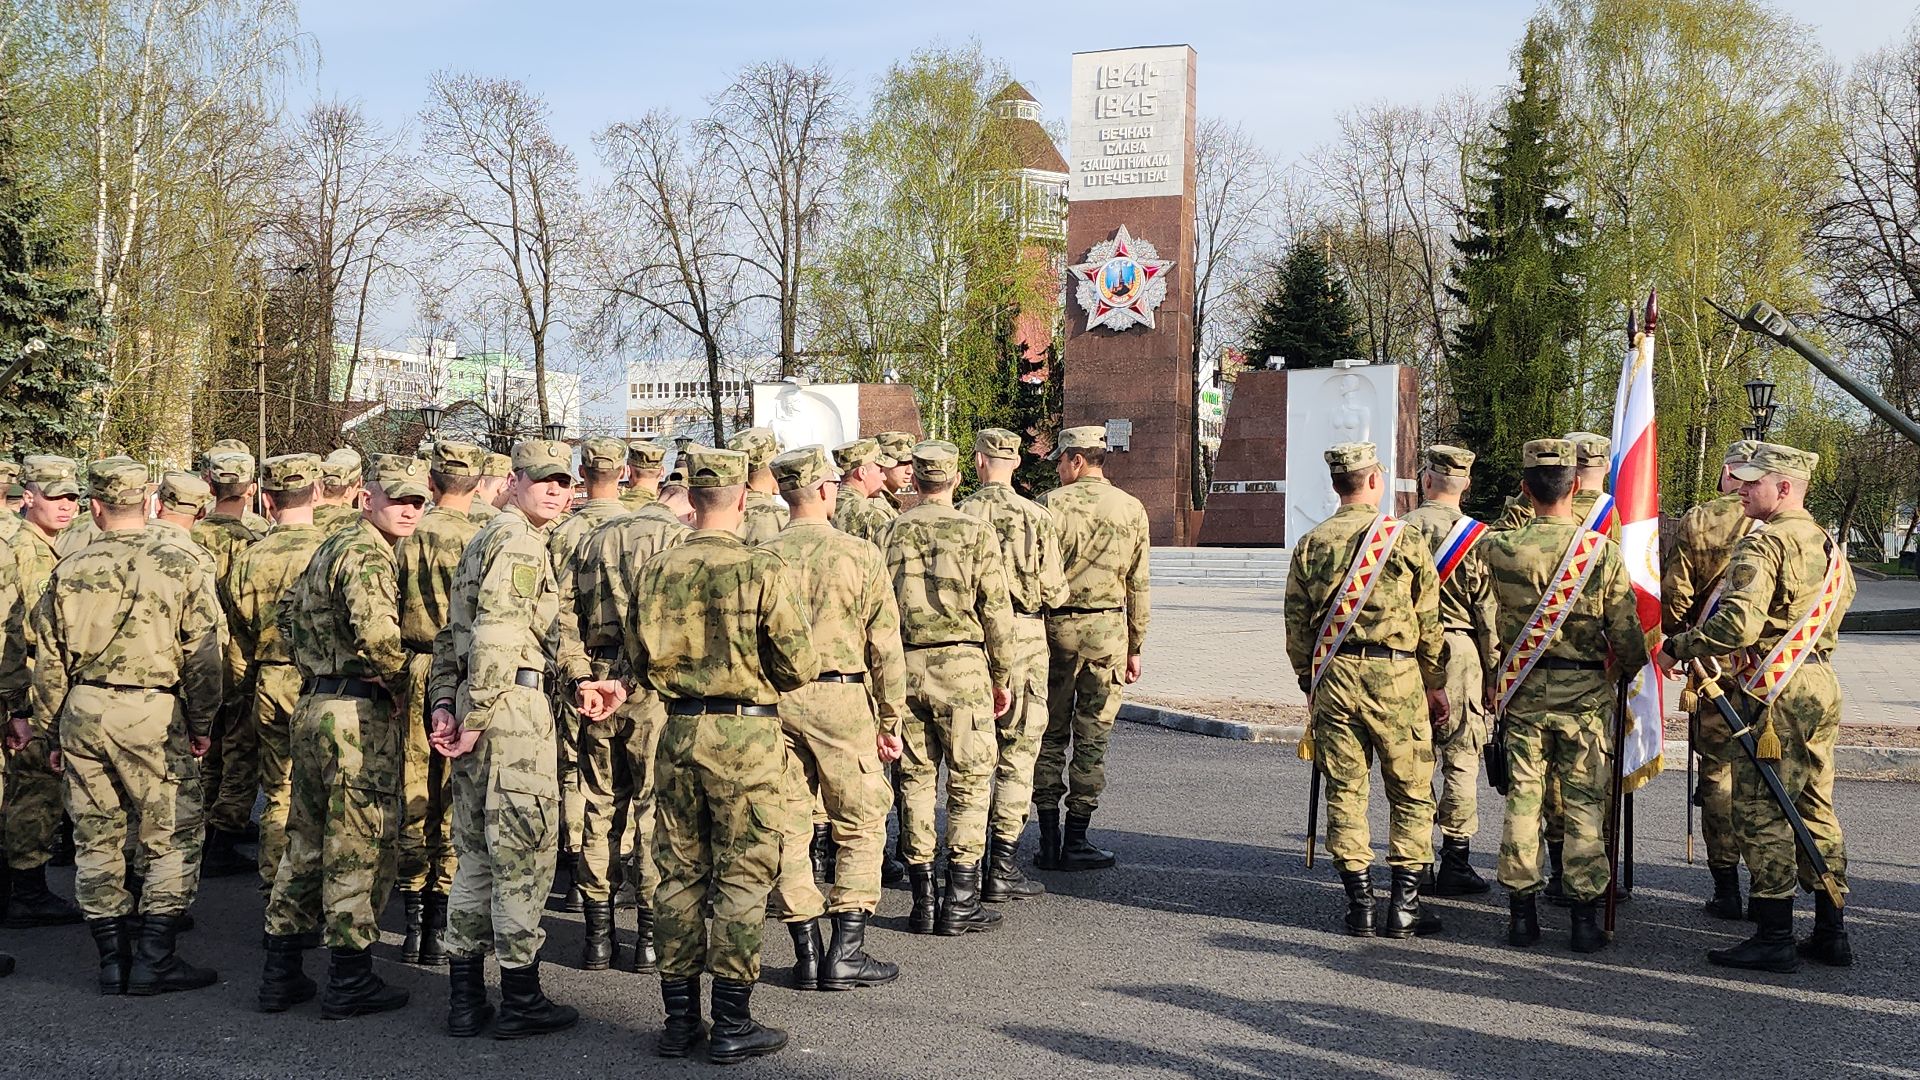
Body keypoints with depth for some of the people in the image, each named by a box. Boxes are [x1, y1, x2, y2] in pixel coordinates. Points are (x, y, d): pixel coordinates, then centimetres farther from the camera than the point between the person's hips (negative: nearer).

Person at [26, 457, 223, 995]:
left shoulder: (69, 571, 4)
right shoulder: (181, 564, -5)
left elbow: (48, 662, 9)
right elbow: (202, 654, -4)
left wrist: (51, 730, 19)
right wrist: (202, 724, 6)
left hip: (82, 710, 4)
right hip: (153, 713, -4)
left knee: (97, 839, 12)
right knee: (172, 838, 5)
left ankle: (113, 958, 17)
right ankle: (153, 958, 2)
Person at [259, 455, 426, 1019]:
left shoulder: (331, 546, 17)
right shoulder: (367, 555, -14)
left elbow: (289, 610, 28)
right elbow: (375, 629, -32)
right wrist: (398, 671, -14)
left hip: (314, 705, 10)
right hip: (358, 714, -10)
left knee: (307, 842, 16)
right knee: (358, 846, -2)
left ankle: (280, 973, 21)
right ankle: (351, 981, 4)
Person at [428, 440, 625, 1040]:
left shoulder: (484, 539, 22)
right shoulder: (519, 540, -10)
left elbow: (453, 632, 20)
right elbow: (494, 634, -20)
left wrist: (445, 703, 13)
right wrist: (477, 716, -20)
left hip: (477, 705, 10)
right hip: (513, 704, -10)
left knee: (478, 852, 13)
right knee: (525, 850, -3)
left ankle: (465, 998, 18)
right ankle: (520, 999, 3)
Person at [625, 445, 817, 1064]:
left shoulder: (656, 571, 1)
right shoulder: (762, 571, -12)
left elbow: (639, 661, 10)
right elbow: (799, 666, -10)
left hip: (679, 733, 4)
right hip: (744, 734, -4)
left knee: (678, 873, 13)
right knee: (742, 877, 4)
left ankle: (679, 1018, 19)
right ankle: (732, 1024, 7)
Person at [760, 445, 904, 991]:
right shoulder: (860, 554, -6)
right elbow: (885, 646, -5)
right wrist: (890, 721, 3)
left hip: (773, 698, 3)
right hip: (840, 699, -3)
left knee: (789, 828, 10)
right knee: (860, 825, 8)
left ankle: (807, 955, 13)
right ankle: (845, 954, 4)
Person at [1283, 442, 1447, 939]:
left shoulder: (1310, 544, 5)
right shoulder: (1404, 537, -3)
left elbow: (1297, 623, 8)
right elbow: (1429, 620, 1)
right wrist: (1435, 684, 11)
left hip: (1331, 674, 3)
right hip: (1394, 674, -3)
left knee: (1345, 791, 7)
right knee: (1411, 793, 7)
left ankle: (1360, 906, 8)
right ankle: (1404, 906, 6)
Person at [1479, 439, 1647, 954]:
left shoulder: (1498, 548, -6)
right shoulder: (1603, 550, -9)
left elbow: (1485, 622, 4)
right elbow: (1625, 631, -4)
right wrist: (1640, 662, 15)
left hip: (1522, 690, 1)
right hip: (1586, 693, -1)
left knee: (1523, 798, 8)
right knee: (1585, 803, 6)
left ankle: (1522, 911, 12)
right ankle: (1584, 914, 7)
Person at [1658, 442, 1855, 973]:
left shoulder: (1762, 544, -15)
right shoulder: (1828, 544, 14)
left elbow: (1737, 625, -24)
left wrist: (1676, 647, -12)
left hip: (1774, 692, -9)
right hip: (1822, 686, 9)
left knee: (1761, 813, -4)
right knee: (1816, 809, 13)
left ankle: (1774, 938, -3)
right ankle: (1830, 933, 17)